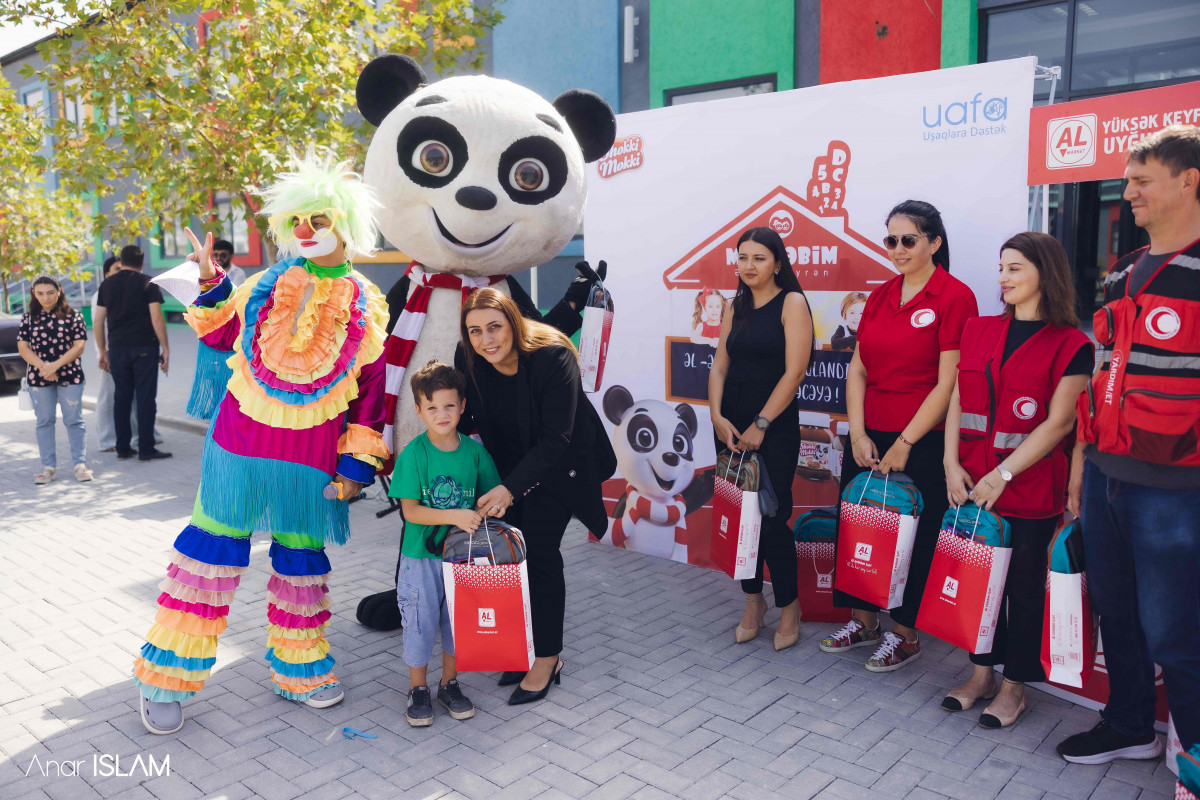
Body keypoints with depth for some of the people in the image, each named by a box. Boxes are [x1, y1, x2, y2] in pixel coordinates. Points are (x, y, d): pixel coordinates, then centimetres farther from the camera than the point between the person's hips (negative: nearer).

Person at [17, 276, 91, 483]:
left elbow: (79, 346, -5)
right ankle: (48, 467, 14)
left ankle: (80, 464, 6)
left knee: (74, 421, 0)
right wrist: (42, 366, -13)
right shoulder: (28, 317, 7)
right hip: (38, 378, 2)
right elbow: (23, 347, 2)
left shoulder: (73, 316, 0)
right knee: (44, 422, 8)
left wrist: (55, 365, -15)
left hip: (70, 376, -2)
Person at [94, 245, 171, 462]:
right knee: (145, 398, -1)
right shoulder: (148, 283, -3)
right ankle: (146, 449, 0)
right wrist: (165, 348, -6)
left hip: (117, 348, 4)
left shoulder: (107, 284, 11)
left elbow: (98, 322, 11)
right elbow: (157, 318, -11)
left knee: (121, 398, 11)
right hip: (144, 348, -4)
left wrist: (103, 352, 17)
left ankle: (122, 448, 15)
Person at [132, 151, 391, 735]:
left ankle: (297, 670, 30)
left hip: (311, 455, 0)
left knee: (302, 556, 12)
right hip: (240, 442, 0)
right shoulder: (267, 286, 4)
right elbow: (219, 335, 14)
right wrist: (211, 285, -2)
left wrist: (356, 464, -2)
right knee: (213, 547, 4)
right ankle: (168, 677, 20)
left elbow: (369, 391, 2)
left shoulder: (366, 306, 1)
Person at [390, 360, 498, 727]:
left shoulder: (474, 450, -3)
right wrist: (454, 516, -26)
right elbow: (410, 511, -16)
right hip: (421, 555, -3)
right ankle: (418, 690, 28)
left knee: (458, 620, 14)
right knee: (420, 621, 8)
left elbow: (490, 497, 7)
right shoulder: (413, 453, -13)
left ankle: (450, 684, 34)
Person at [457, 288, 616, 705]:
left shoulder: (552, 357, -30)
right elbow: (465, 417, 0)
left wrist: (510, 488, -34)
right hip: (509, 462, 5)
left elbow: (555, 438, -29)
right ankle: (527, 648, 22)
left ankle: (547, 658, 7)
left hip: (558, 463, -5)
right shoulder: (468, 362, -14)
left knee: (539, 551, -8)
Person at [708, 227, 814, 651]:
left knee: (772, 518, -3)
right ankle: (754, 601, 26)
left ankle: (789, 605, 17)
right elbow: (720, 365, 8)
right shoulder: (737, 306, 12)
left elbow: (794, 371, -13)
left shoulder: (792, 302, -6)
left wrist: (761, 424, -15)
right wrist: (717, 416, -6)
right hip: (730, 425, 6)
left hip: (774, 426, -6)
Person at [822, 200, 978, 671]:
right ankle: (863, 621, 32)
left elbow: (948, 382, -14)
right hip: (868, 438, 6)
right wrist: (858, 433, -1)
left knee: (912, 539, 6)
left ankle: (905, 635, 25)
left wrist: (904, 443, -13)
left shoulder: (954, 297, -10)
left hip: (922, 443, -6)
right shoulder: (880, 297, 10)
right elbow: (858, 369, 9)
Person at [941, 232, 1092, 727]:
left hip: (1030, 489, -4)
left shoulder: (1071, 344, -6)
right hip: (971, 484, 4)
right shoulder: (977, 331, 9)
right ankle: (981, 674, 28)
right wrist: (952, 463, -3)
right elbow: (956, 401, 8)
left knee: (1024, 586, 7)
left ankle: (1015, 686, 23)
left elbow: (1059, 422, -11)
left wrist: (1002, 474, -15)